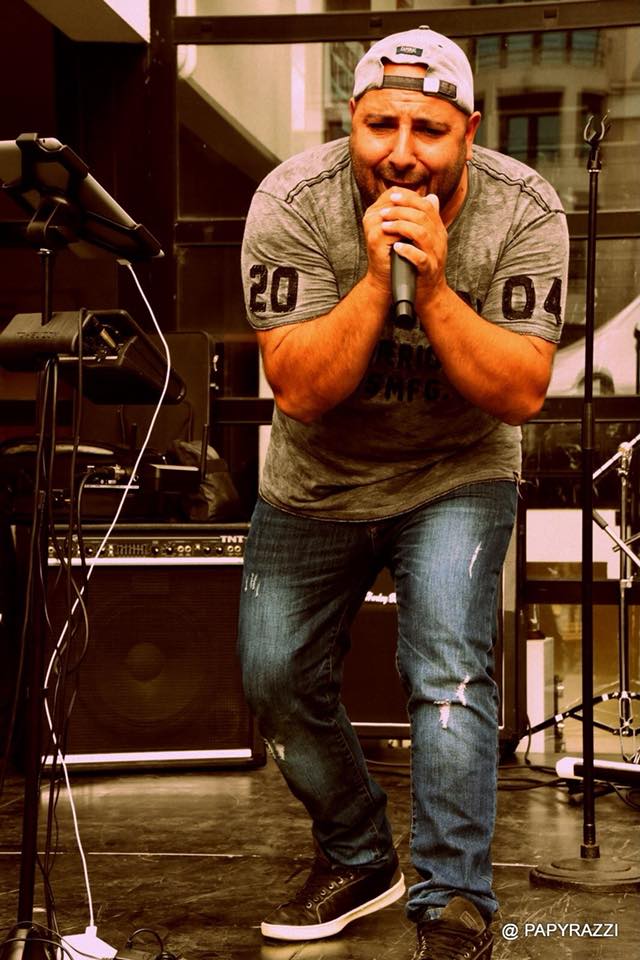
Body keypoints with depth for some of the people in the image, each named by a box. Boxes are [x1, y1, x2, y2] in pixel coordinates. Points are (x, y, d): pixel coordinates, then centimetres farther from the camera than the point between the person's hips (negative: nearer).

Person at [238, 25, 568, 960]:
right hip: (317, 481, 2)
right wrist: (374, 278, -38)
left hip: (455, 473, -2)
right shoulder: (291, 205, -22)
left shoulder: (524, 213, -20)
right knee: (276, 678, 8)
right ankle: (358, 861, 31)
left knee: (449, 667, -20)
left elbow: (521, 393, -25)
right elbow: (298, 391, -26)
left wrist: (434, 286, -36)